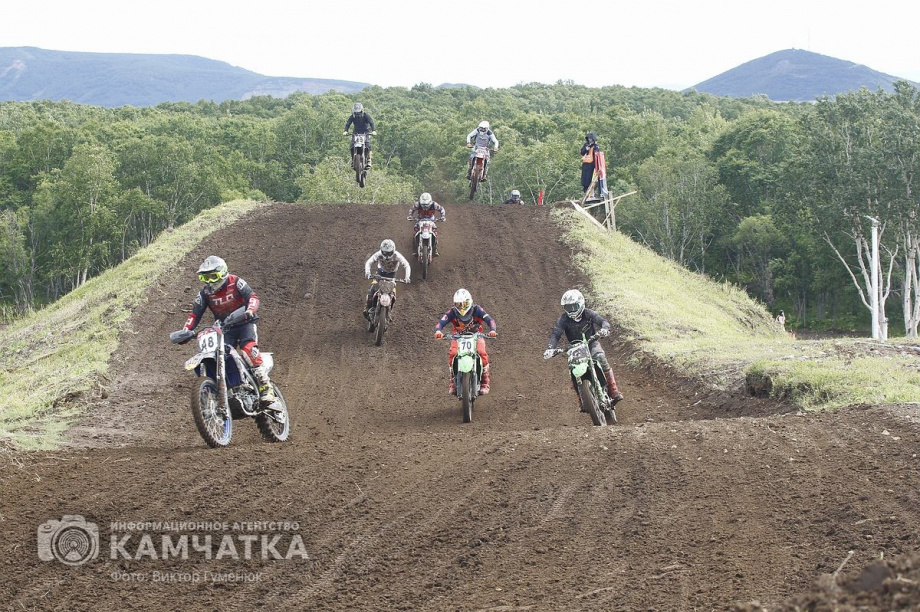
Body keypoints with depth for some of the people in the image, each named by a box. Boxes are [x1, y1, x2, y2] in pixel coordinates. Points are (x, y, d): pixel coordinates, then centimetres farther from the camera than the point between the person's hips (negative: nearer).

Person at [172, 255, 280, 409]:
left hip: (244, 323, -5)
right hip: (224, 328, 5)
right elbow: (195, 313, 2)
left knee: (249, 350, -29)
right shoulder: (205, 292, 3)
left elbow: (253, 297, -19)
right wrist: (185, 331, -13)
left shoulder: (235, 282, -9)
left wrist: (250, 310, -41)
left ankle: (266, 389, -31)